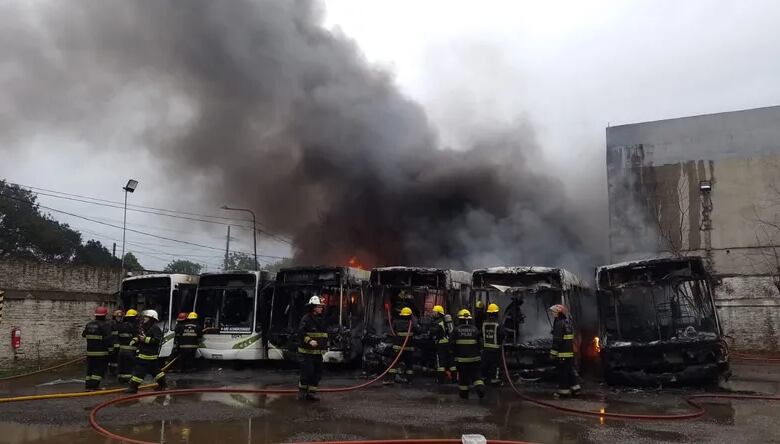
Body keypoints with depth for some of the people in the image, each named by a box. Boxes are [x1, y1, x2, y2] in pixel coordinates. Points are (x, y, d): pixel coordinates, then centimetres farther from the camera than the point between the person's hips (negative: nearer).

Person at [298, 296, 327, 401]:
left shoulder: (321, 320, 15)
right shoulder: (306, 319, -10)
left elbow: (324, 335, 24)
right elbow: (300, 333, -18)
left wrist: (325, 345, 19)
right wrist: (309, 341, -29)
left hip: (318, 352, 8)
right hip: (307, 352, -8)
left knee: (317, 373, 8)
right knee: (307, 373, -7)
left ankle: (311, 393, 18)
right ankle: (301, 392, 11)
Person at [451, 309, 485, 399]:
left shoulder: (456, 330, -6)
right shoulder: (475, 329, -1)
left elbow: (452, 344, -5)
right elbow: (480, 343, 0)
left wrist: (455, 354, 11)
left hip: (461, 358, -1)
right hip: (474, 357, 1)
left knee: (462, 375, 10)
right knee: (476, 374, 10)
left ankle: (464, 393, 19)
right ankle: (480, 387, -12)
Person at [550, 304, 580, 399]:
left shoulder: (559, 323, -16)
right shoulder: (568, 321, 13)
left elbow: (557, 339, -19)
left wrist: (553, 352, -17)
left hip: (562, 352, -9)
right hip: (570, 351, 9)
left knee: (562, 371, -2)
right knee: (570, 369, 16)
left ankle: (563, 390, 2)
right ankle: (575, 387, 20)